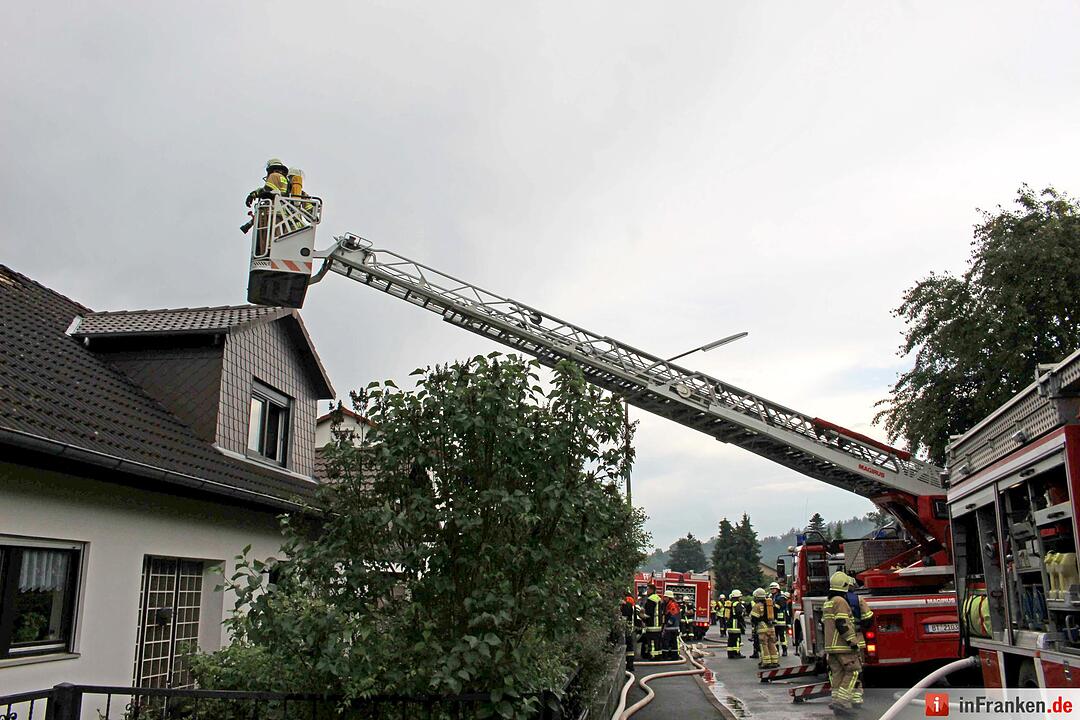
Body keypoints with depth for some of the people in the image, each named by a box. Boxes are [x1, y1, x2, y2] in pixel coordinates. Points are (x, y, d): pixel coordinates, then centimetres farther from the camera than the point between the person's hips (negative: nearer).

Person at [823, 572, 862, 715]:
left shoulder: (827, 603, 17)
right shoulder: (840, 601, -13)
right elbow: (842, 625, -21)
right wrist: (853, 641, -17)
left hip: (830, 645, 9)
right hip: (843, 645, -9)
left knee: (837, 673, 10)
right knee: (853, 671, -4)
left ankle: (836, 700, 8)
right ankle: (841, 700, -11)